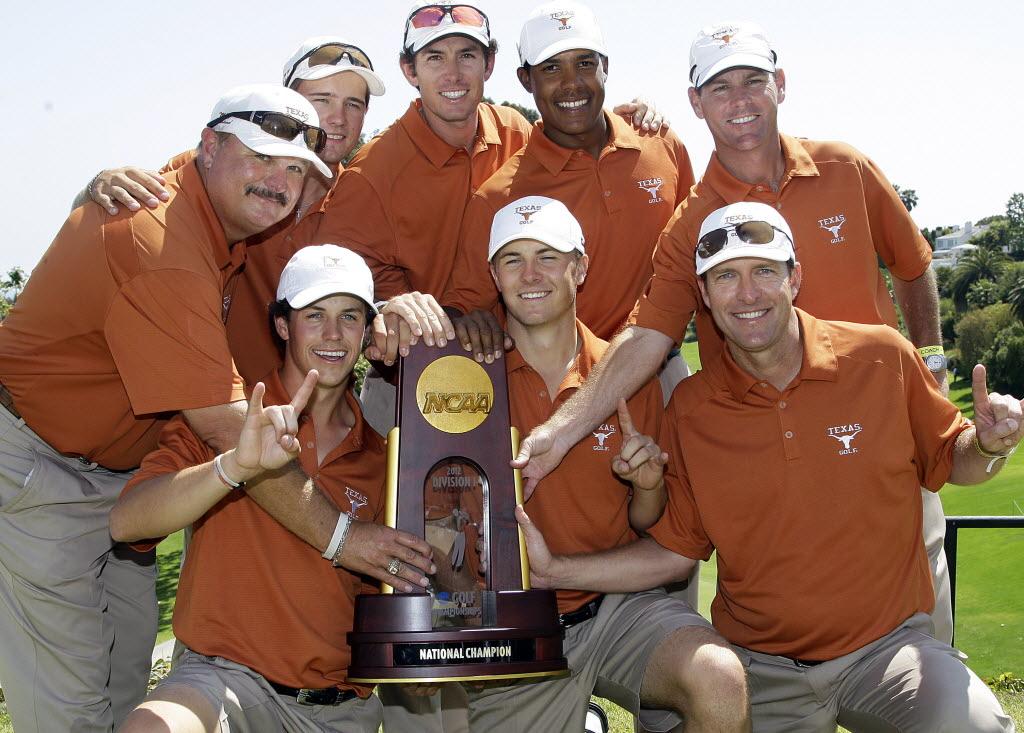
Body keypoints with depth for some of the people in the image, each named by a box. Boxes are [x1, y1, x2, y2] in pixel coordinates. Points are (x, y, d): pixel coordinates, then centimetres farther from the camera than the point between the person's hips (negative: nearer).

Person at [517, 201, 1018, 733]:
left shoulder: (882, 359, -5)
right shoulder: (689, 409, -1)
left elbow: (949, 461, 9)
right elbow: (675, 550, 5)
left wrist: (987, 446, -13)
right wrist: (556, 572, -3)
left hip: (889, 646, -2)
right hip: (760, 670, 2)